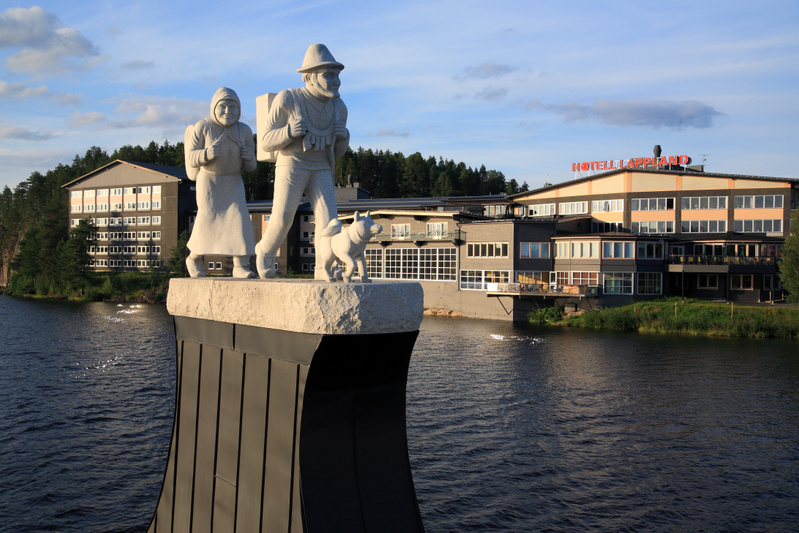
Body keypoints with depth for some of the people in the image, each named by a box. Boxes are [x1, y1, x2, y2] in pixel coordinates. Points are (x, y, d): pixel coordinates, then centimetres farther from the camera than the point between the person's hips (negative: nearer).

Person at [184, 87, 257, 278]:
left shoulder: (244, 131, -5)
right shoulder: (202, 128, -14)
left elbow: (249, 166, 2)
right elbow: (192, 159, -13)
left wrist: (249, 157, -21)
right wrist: (207, 154, -33)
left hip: (233, 183, 3)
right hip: (209, 181, -2)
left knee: (240, 220, -13)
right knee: (207, 220, -8)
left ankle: (240, 266, -12)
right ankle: (194, 258, 16)